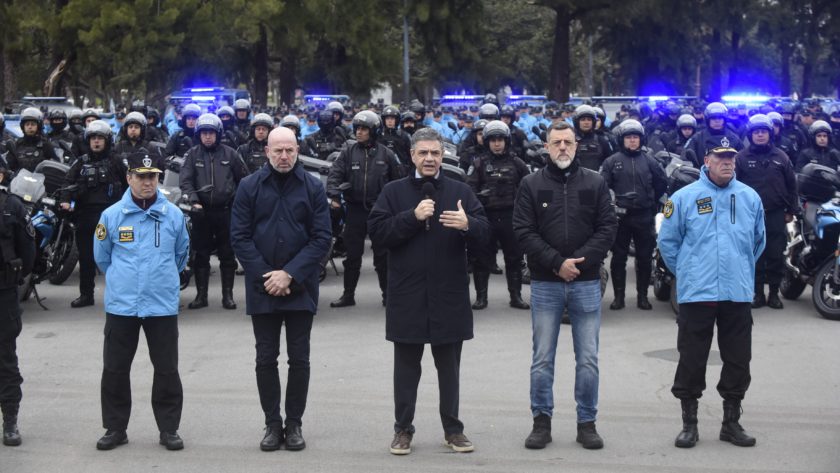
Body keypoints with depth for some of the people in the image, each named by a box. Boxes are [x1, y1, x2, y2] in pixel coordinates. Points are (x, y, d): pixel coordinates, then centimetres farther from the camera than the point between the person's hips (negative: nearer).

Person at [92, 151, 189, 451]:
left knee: (167, 370, 4)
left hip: (163, 305, 0)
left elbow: (181, 254, 14)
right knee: (115, 369, 6)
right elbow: (102, 257, 12)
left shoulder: (173, 215, -1)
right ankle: (115, 428, 19)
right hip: (121, 305, 1)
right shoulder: (112, 215, -1)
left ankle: (169, 429, 16)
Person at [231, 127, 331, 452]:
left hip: (300, 288, 0)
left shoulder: (313, 187, -2)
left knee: (299, 359, 5)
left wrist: (290, 274, -13)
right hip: (262, 288, 1)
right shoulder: (249, 187, 0)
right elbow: (239, 237, -2)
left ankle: (294, 423, 15)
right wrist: (265, 276, -10)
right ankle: (272, 423, 16)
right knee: (266, 359, 6)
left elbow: (322, 238, -5)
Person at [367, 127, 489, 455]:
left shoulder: (461, 191, 5)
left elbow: (484, 237, -2)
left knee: (449, 366, 9)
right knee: (406, 366, 7)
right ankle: (403, 429, 16)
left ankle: (453, 428, 19)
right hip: (407, 295, -1)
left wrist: (468, 225, -24)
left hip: (449, 295, 1)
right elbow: (377, 233, -8)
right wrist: (412, 217, -18)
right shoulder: (393, 192, 3)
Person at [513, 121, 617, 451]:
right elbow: (523, 231, -5)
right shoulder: (531, 185, 2)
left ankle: (587, 423, 14)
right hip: (545, 284, -1)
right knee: (542, 358, 4)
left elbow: (607, 227, 0)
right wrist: (557, 263, -14)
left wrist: (580, 261, -13)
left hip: (586, 283, 1)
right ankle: (541, 421, 14)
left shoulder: (595, 183, 5)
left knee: (588, 359, 4)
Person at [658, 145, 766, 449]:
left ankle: (732, 422, 21)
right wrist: (686, 273, 9)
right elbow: (668, 240, 5)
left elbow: (758, 241, 18)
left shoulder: (750, 198, 5)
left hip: (739, 294, 3)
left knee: (738, 360, 8)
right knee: (692, 360, 2)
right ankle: (689, 424, 13)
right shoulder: (685, 197, -2)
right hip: (696, 294, -2)